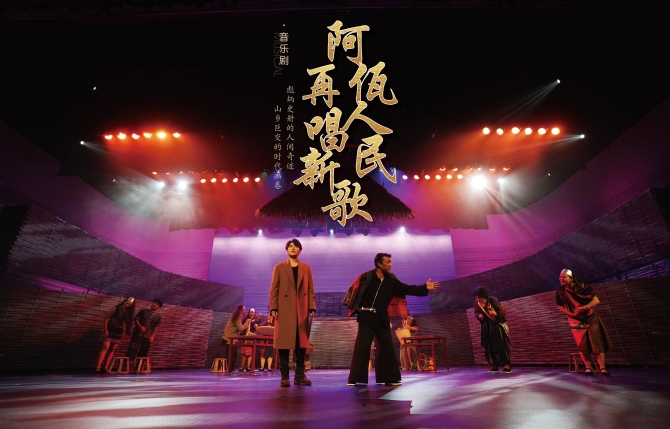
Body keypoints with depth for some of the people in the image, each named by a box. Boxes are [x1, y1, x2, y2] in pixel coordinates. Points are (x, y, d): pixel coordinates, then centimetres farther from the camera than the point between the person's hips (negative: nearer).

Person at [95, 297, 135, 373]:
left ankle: (105, 367, 5)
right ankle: (98, 367, -14)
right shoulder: (116, 308, -8)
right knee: (105, 348, -14)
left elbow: (127, 323, 7)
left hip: (119, 332, 4)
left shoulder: (128, 312, 3)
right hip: (110, 330, -4)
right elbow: (106, 318, -7)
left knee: (112, 350, 3)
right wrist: (106, 330, -13)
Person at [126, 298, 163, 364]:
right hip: (138, 334, -1)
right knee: (132, 350, -6)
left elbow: (156, 327, 3)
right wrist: (140, 326, -13)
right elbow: (136, 319, 2)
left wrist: (152, 336, -8)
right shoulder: (144, 311, 4)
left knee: (143, 353, 4)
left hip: (148, 336, 1)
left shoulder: (158, 316, 5)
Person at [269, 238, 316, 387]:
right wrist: (273, 308, -7)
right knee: (284, 342, -1)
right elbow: (274, 289, 3)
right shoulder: (279, 267, 9)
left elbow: (311, 289, 9)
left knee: (301, 343, 4)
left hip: (302, 310, 2)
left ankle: (300, 376, 13)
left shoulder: (306, 268, 14)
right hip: (284, 310, -2)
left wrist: (312, 307, -2)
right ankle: (284, 376, 8)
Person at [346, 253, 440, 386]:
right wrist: (352, 307, -7)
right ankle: (355, 379, 8)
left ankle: (390, 378, 20)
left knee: (387, 348, 7)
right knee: (361, 348, -3)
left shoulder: (391, 281, 4)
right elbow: (353, 289, -3)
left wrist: (425, 287, -5)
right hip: (366, 317, -4)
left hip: (382, 319, 5)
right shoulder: (366, 277, -9)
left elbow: (408, 289, 3)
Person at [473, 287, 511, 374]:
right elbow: (476, 313, 7)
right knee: (489, 347, 5)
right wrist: (479, 315, -15)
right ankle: (495, 366, 15)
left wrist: (495, 313, -34)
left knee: (501, 346, -5)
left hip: (498, 326, -5)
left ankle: (507, 366, 4)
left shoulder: (493, 300, -21)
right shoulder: (477, 303, -7)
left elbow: (503, 312, -15)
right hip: (487, 328, 5)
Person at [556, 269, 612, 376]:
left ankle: (603, 368, 5)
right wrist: (571, 314, -15)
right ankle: (588, 368, 10)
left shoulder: (583, 287, -14)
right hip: (576, 321, 1)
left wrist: (584, 308, -31)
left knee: (597, 343, -2)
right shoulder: (560, 292, -9)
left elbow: (596, 300, -16)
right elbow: (560, 307, 1)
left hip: (590, 319, -1)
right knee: (582, 345, 1)